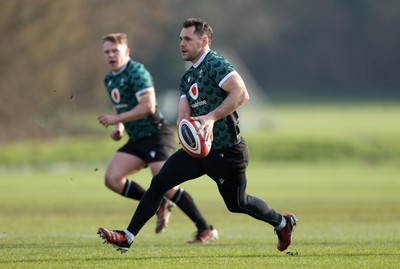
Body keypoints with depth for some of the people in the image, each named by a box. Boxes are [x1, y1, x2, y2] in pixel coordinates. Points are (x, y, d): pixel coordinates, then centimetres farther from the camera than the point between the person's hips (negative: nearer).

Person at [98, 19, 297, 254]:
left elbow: (241, 93, -29)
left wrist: (211, 118, -34)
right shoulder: (188, 77, 12)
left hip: (228, 152, -8)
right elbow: (184, 114, 9)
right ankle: (128, 237, -6)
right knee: (159, 182, -7)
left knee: (237, 204, 10)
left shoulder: (215, 64, -17)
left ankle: (282, 222, 36)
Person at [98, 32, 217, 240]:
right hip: (136, 139, 9)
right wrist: (119, 128, 10)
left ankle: (206, 230, -12)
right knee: (112, 178, -7)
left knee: (165, 186, -19)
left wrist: (116, 119, -20)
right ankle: (159, 205, 8)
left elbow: (148, 106, -24)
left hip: (156, 135, -9)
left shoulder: (137, 72, -14)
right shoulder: (109, 79, 14)